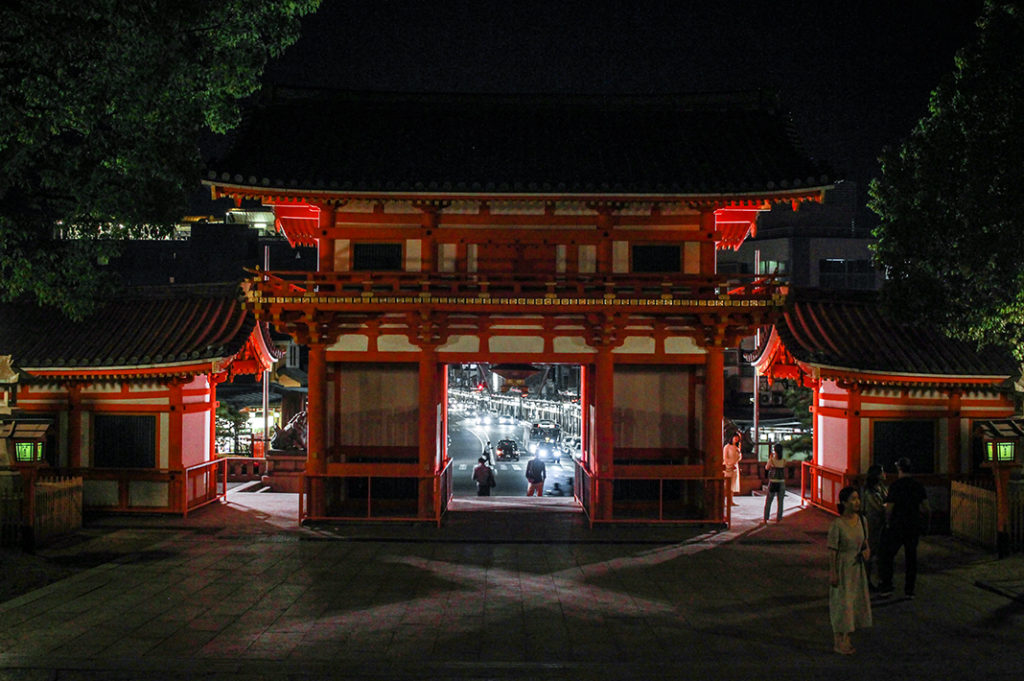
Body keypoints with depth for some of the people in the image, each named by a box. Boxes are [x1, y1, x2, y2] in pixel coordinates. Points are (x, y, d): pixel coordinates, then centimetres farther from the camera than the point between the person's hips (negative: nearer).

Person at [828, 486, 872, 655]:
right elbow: (832, 550, -15)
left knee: (856, 600, 12)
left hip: (857, 566, 7)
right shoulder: (837, 524, -17)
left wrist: (866, 549, -4)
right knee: (841, 601, -2)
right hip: (842, 567, -7)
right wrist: (832, 573, -16)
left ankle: (845, 637, 27)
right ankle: (838, 641, 9)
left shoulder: (861, 520, 2)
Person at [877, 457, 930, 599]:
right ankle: (909, 590, 13)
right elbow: (926, 508, 5)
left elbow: (889, 509, -13)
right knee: (911, 558, 10)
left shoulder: (895, 486, -13)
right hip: (914, 527, 5)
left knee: (887, 556, 6)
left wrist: (888, 523, 3)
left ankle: (886, 587, 1)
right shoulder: (918, 486, 2)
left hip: (897, 527, -5)